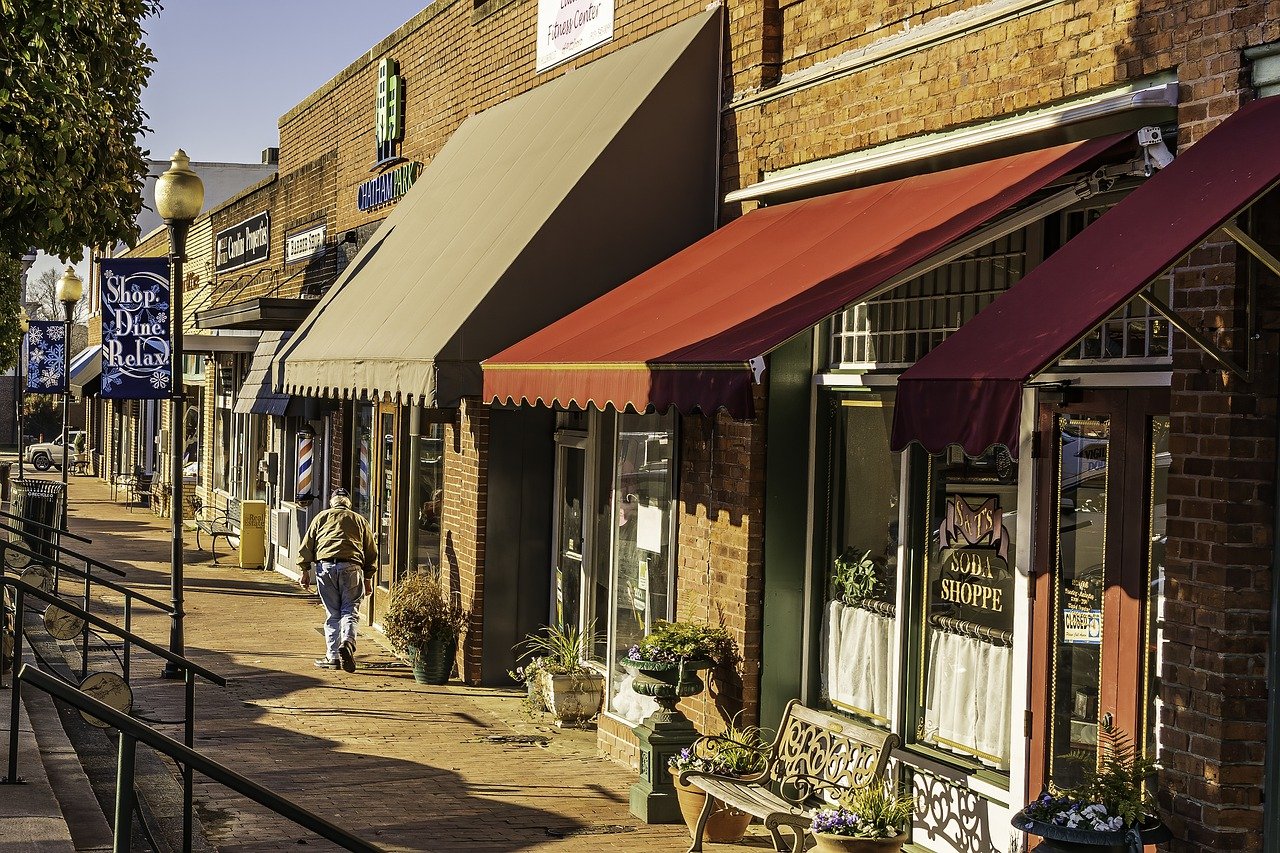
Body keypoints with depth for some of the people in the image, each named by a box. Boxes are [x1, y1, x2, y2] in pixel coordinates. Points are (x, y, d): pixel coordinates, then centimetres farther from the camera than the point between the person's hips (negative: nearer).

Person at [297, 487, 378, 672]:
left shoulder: (321, 517, 19)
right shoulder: (359, 520, 20)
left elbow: (307, 545, 13)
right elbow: (371, 551, 20)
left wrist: (305, 570, 16)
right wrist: (368, 578, 25)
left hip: (325, 566, 1)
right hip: (351, 567, 0)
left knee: (332, 613, 6)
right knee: (350, 610, 2)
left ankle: (333, 656, 5)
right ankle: (347, 642, -24)